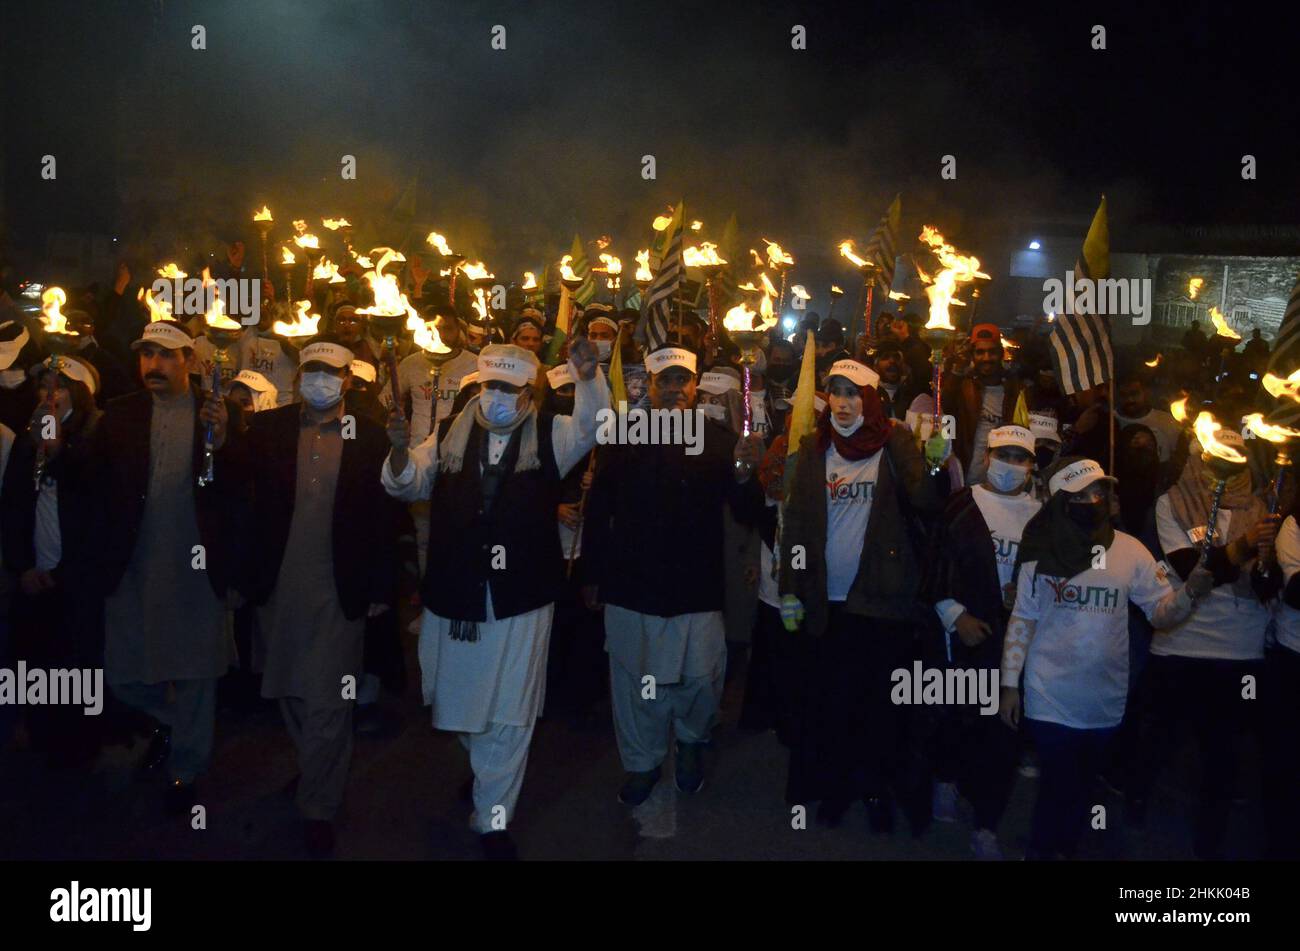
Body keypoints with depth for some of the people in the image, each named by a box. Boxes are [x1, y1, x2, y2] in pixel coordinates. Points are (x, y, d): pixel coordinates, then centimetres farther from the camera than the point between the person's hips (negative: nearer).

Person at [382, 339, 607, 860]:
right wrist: (400, 451, -19)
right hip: (453, 592, 3)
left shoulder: (549, 435, -1)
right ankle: (486, 767, 50)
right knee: (458, 700, 20)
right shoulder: (452, 434, 4)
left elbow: (591, 424, -17)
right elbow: (409, 485, 2)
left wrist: (587, 377, -36)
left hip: (520, 599, -2)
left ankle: (493, 817, 22)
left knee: (509, 716, 6)